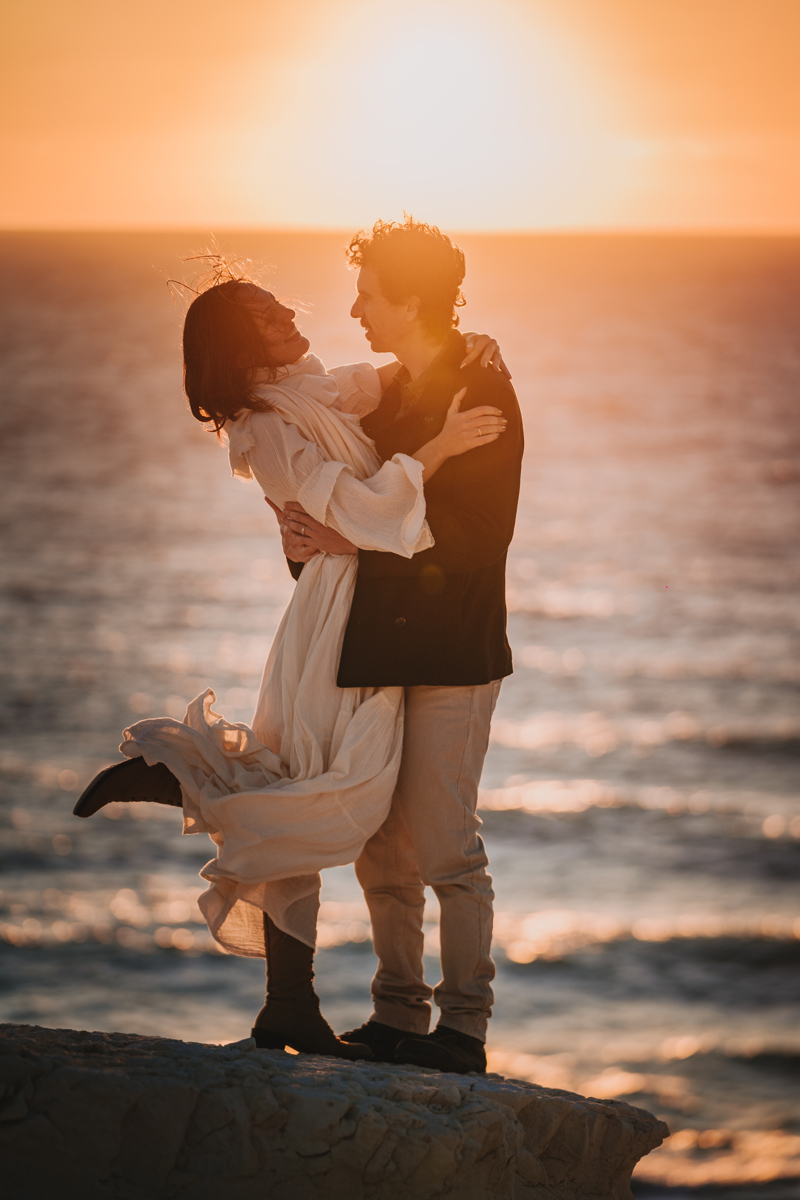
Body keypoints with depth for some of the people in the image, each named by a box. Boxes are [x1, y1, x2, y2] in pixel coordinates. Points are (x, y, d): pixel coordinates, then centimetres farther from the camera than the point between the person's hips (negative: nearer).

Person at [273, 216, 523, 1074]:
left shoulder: (485, 399, -9)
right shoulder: (386, 397, 17)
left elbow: (472, 539, -17)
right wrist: (306, 530, -3)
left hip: (452, 655, -8)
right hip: (379, 649, 8)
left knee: (447, 849, -6)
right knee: (381, 848, 9)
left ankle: (464, 1028, 3)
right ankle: (398, 1018, 17)